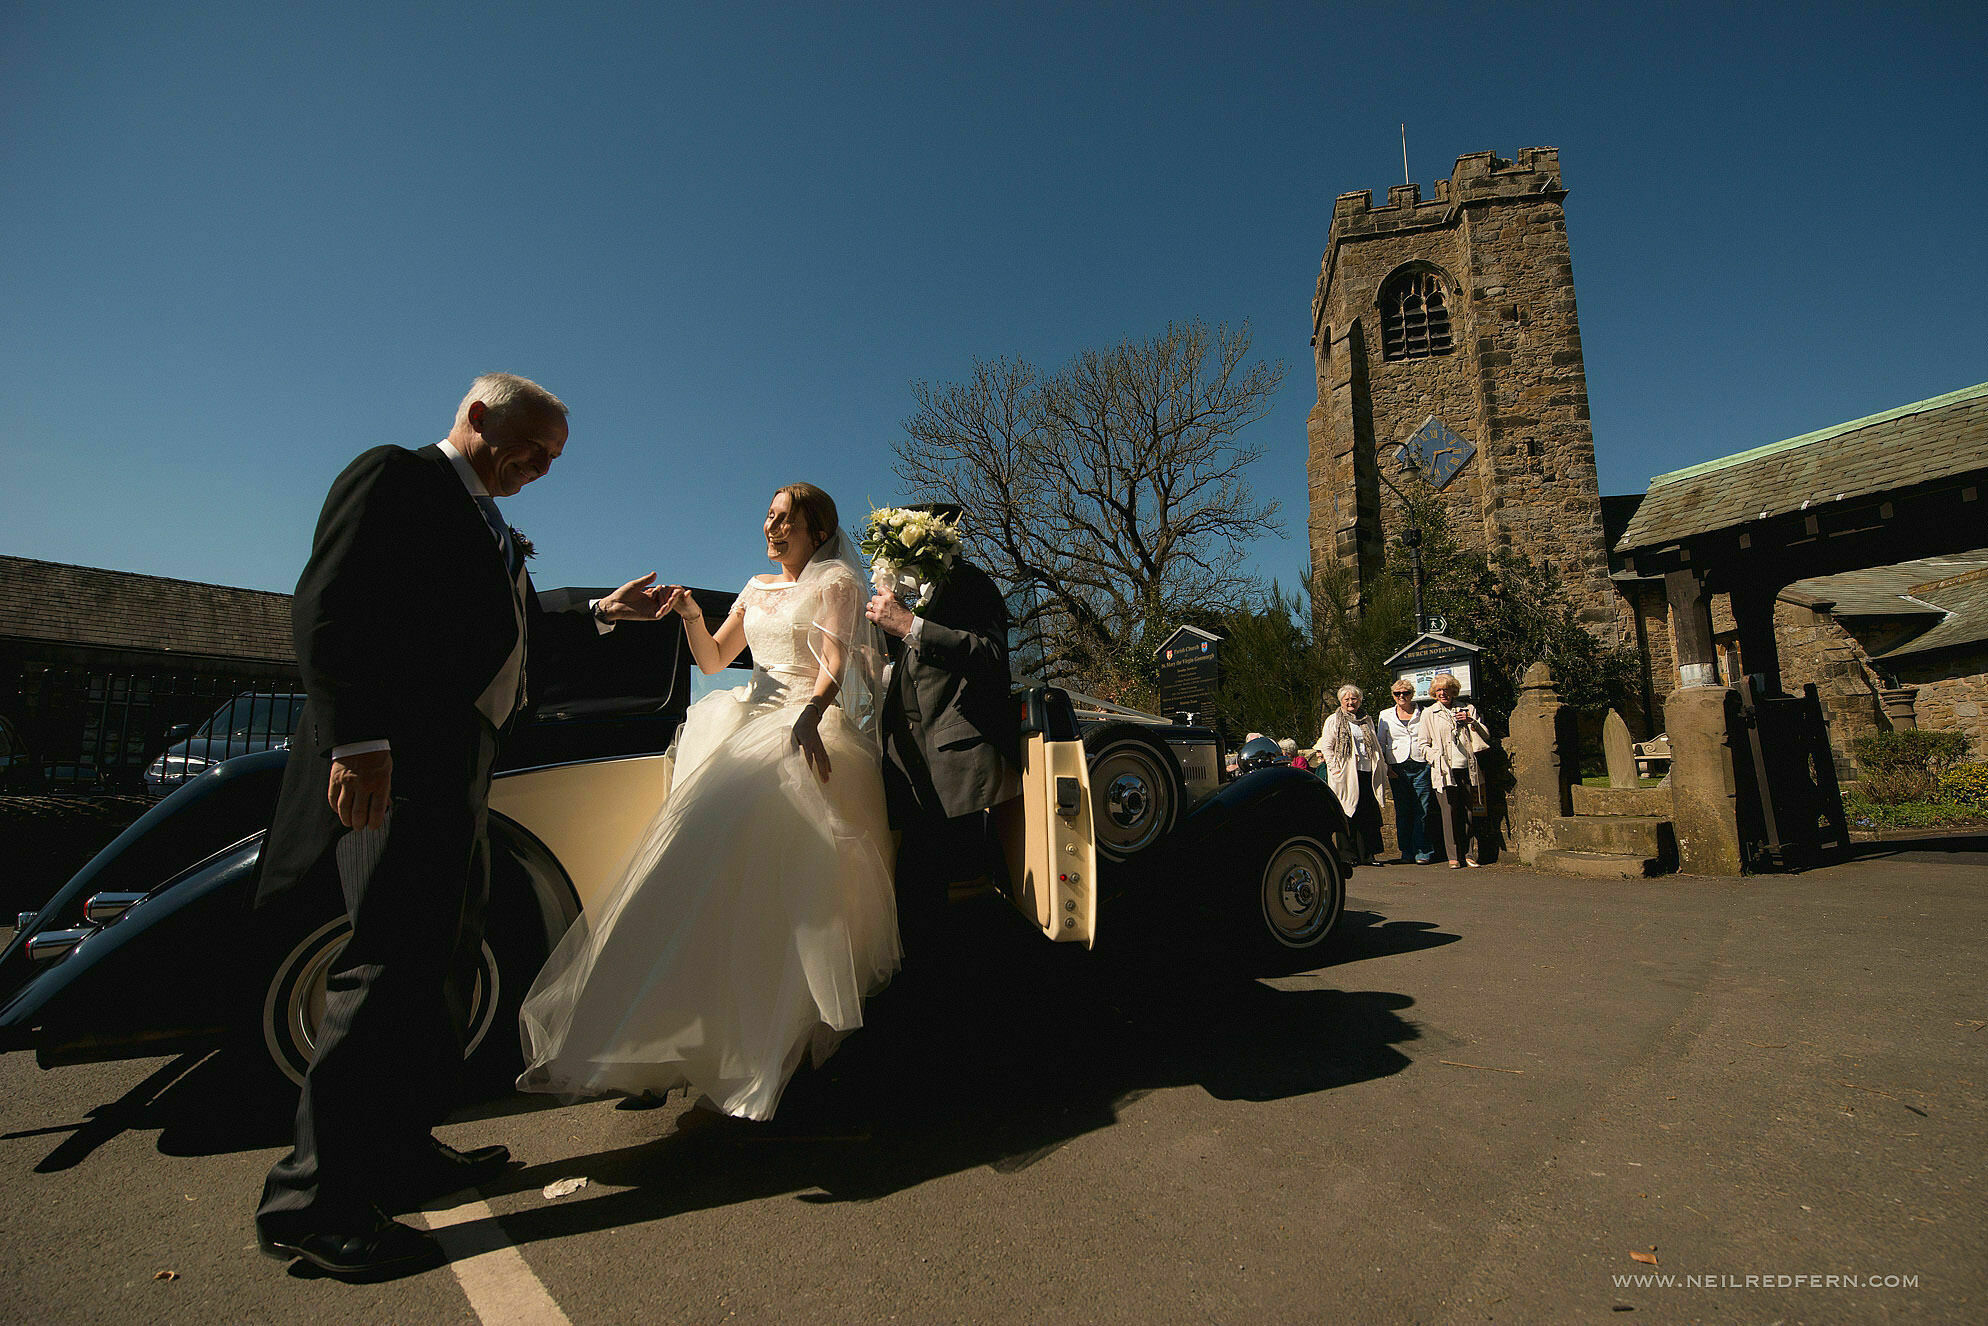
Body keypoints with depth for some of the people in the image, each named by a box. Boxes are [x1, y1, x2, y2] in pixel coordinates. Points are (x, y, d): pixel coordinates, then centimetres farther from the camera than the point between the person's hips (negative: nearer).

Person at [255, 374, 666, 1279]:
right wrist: (358, 740, -23)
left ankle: (403, 1155, 25)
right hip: (394, 764, -10)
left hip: (457, 769, 10)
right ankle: (312, 1203, 2)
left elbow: (522, 649, 26)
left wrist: (601, 616, 16)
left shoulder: (493, 532, 25)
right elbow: (327, 608, -14)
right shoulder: (396, 477, -1)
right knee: (391, 963, -10)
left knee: (442, 963, 13)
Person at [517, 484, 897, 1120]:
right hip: (750, 721, 7)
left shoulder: (836, 581, 4)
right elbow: (713, 659, 20)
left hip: (809, 730, -6)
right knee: (721, 849, -12)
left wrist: (809, 716, -30)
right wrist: (691, 614, 0)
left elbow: (834, 660, -12)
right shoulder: (756, 588, 23)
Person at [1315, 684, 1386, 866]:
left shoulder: (1367, 720, 19)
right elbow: (1326, 746, -2)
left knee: (1371, 814, 0)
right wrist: (1335, 768, -11)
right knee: (1347, 815, -2)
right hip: (1346, 776, -4)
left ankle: (1370, 853, 6)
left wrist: (1379, 768, 14)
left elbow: (1375, 746, 25)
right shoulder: (1333, 720, 4)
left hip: (1367, 773, 4)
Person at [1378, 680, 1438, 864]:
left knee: (1422, 810, -3)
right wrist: (1386, 766, 2)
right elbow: (1381, 744, 11)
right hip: (1397, 769, 1)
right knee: (1402, 811, 3)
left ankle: (1422, 851, 4)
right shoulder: (1385, 716, 11)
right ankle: (1406, 852, 11)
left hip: (1421, 766, -1)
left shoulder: (1422, 714, 9)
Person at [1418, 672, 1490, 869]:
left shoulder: (1468, 709, 13)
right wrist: (1436, 760, -7)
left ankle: (1469, 854, 13)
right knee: (1450, 813, -4)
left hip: (1467, 768, 2)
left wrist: (1471, 721, -6)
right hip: (1444, 770, -2)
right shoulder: (1429, 713, 9)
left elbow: (1486, 736, 11)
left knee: (1468, 812, 3)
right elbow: (1424, 744, 9)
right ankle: (1454, 857, 1)